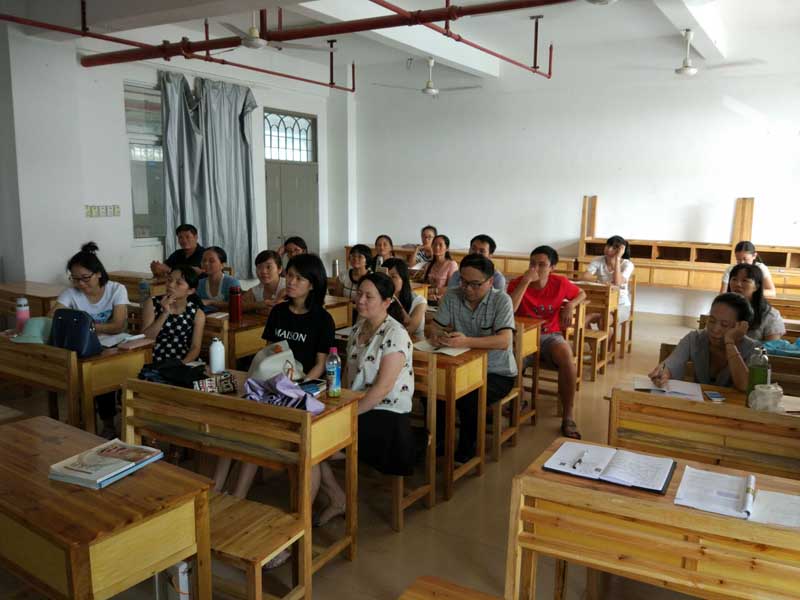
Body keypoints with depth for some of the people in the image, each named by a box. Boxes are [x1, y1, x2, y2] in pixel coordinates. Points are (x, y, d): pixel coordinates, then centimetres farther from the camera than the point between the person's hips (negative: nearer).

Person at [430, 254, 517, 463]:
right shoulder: (451, 297, -3)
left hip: (497, 373, -4)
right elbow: (436, 328, -5)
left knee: (468, 399, -30)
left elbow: (504, 340, -27)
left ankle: (465, 452, -3)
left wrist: (466, 341, -43)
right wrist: (436, 337, -32)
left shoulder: (501, 300, -15)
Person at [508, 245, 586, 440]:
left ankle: (569, 417, -22)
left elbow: (582, 294, 19)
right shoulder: (518, 283, -7)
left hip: (550, 336, 1)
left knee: (566, 355, -35)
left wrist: (571, 305, -4)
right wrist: (525, 282, -24)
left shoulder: (560, 283, -1)